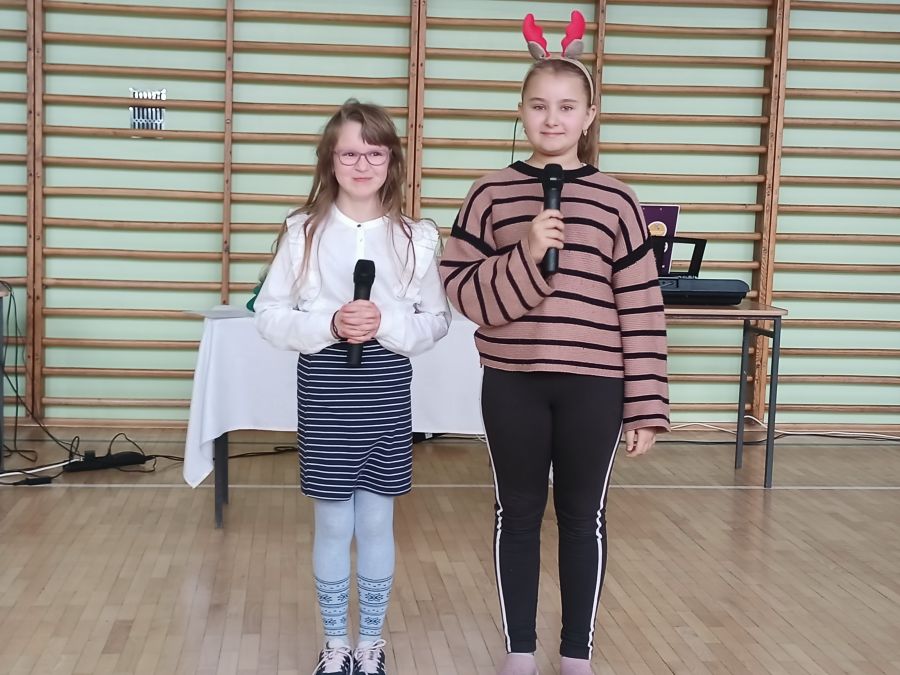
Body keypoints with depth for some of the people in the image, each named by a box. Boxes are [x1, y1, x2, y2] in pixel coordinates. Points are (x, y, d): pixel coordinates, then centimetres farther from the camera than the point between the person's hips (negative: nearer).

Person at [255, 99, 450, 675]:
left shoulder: (416, 237, -1)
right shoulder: (304, 231, -2)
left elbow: (436, 322, 1)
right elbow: (270, 315, -2)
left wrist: (386, 324, -17)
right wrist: (329, 324, -18)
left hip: (387, 390, 1)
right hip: (324, 389, 0)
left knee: (377, 523, 10)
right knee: (334, 525, 9)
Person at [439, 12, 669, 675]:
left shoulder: (616, 201, -1)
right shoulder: (492, 193, 1)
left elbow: (641, 310, -1)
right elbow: (463, 289, -4)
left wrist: (646, 408, -3)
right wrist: (526, 256, -20)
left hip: (593, 385, 0)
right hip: (512, 382, 1)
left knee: (583, 517, 11)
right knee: (518, 515, 11)